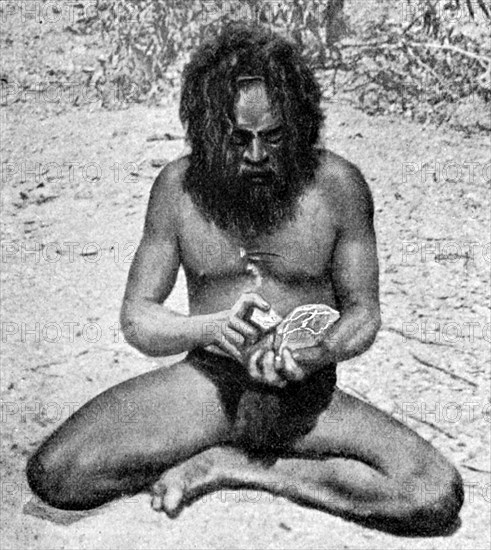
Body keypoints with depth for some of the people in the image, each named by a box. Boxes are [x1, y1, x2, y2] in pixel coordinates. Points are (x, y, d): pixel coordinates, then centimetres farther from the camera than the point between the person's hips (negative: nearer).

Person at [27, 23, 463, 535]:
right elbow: (136, 319, -2)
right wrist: (209, 327, -23)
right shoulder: (179, 185, -5)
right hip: (207, 383, 0)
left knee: (438, 495, -23)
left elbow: (363, 311, 1)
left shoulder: (337, 184, -8)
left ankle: (234, 468, -7)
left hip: (306, 396, 0)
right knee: (52, 474, -19)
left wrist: (319, 351, -22)